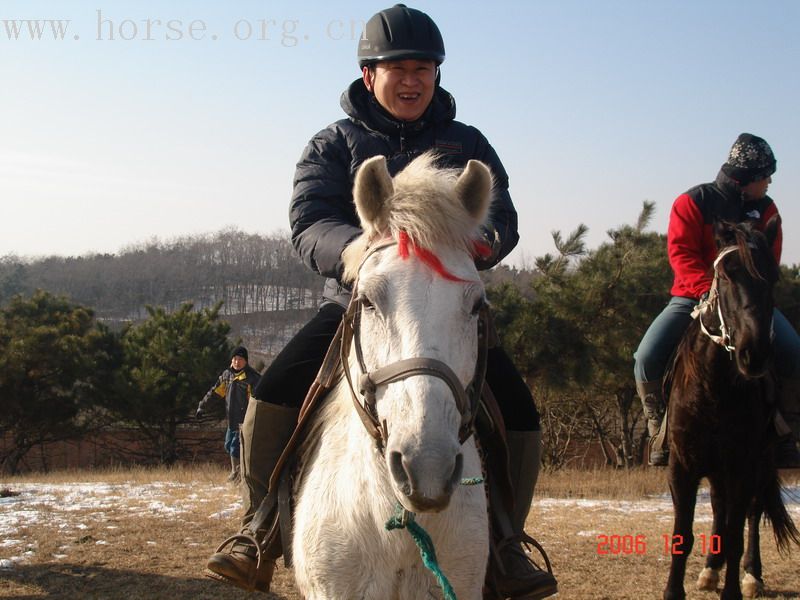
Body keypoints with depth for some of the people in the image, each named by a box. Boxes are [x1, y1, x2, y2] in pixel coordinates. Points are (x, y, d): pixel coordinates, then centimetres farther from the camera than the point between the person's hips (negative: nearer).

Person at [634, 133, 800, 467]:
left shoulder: (765, 209, 6)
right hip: (692, 298, -2)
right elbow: (680, 253, -14)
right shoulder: (693, 203, -5)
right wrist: (709, 290, -29)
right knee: (647, 358, -21)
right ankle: (661, 432, -1)